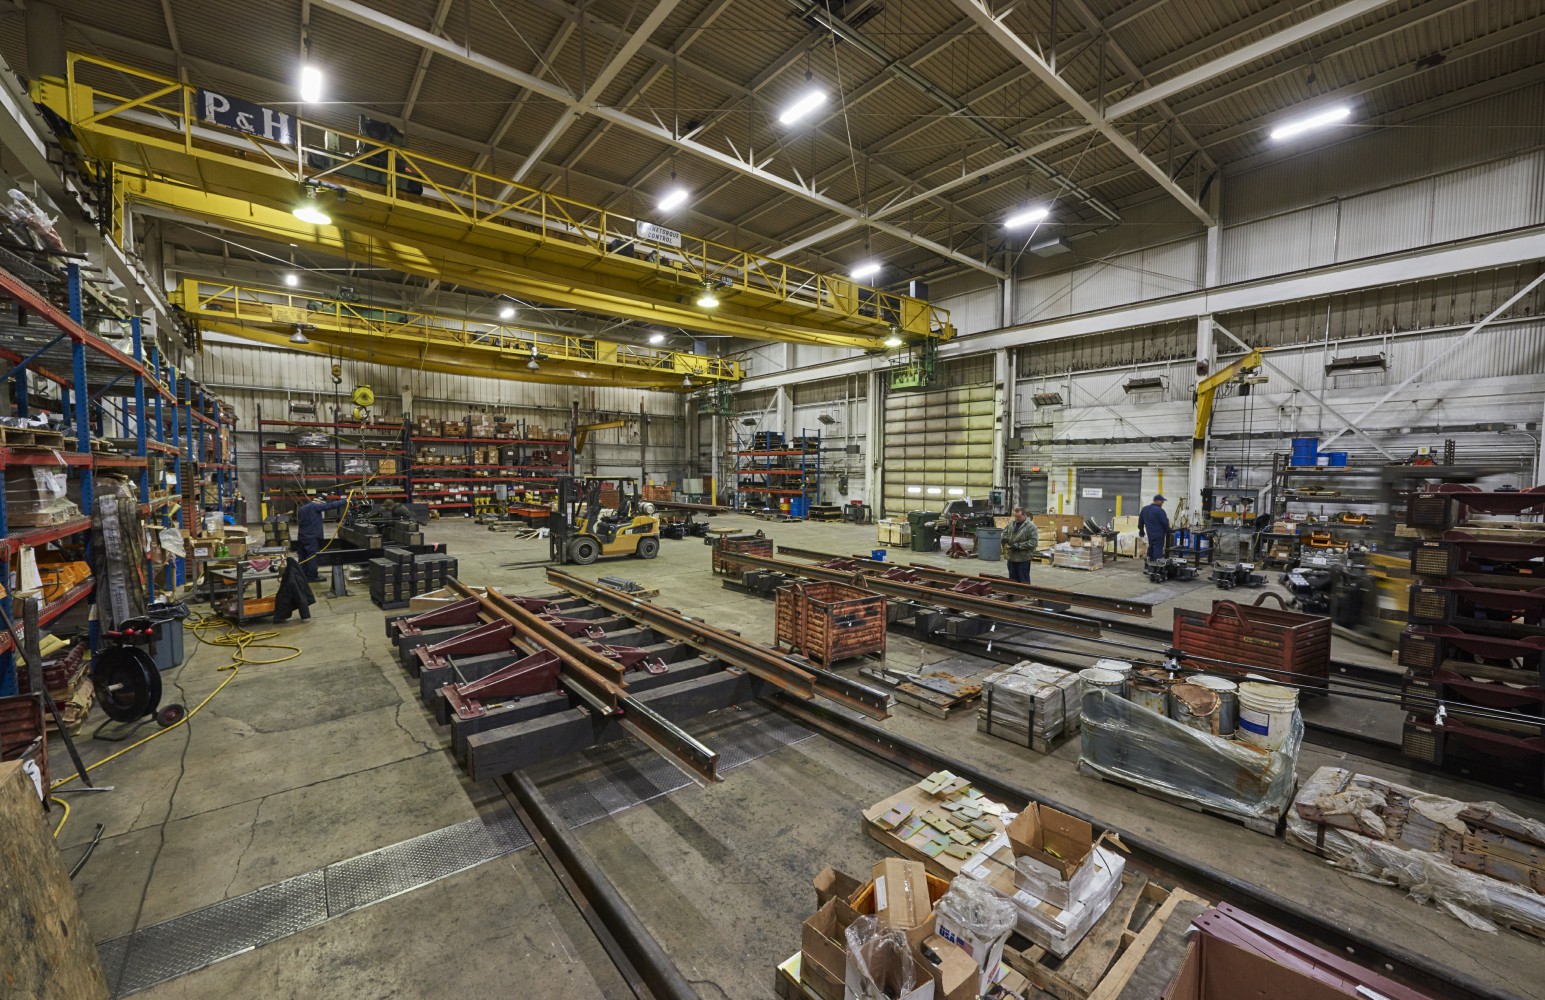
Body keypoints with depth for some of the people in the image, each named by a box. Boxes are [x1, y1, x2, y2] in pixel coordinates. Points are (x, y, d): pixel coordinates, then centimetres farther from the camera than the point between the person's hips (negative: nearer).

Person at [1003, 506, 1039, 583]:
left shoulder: (1030, 526, -12)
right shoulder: (1011, 523, 8)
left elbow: (1033, 542, -18)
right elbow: (1004, 532, 22)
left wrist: (1019, 546, -21)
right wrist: (1005, 538, -1)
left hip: (1023, 559, -6)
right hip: (1011, 557, 6)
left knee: (1024, 581, 3)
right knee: (1012, 580, 15)